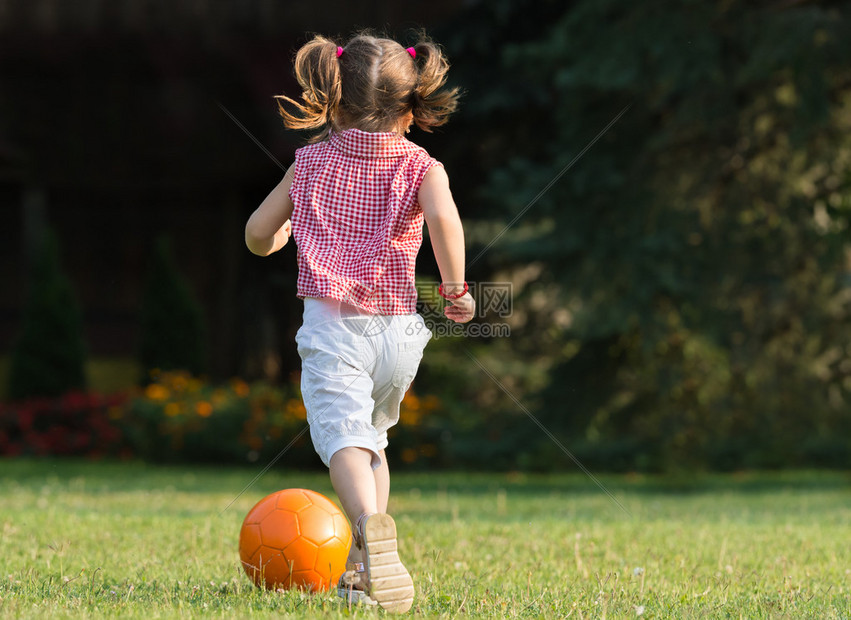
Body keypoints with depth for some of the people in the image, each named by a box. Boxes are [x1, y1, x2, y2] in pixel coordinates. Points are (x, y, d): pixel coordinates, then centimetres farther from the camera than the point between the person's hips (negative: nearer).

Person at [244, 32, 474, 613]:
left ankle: (371, 522, -48)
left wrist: (278, 238, 33)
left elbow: (258, 233, 10)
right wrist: (456, 289, -6)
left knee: (344, 435, -18)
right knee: (372, 437, 23)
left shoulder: (312, 162, 7)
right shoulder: (421, 167, 2)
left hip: (331, 325, -2)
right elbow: (444, 218, -18)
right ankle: (365, 567, 20)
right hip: (397, 330, 2)